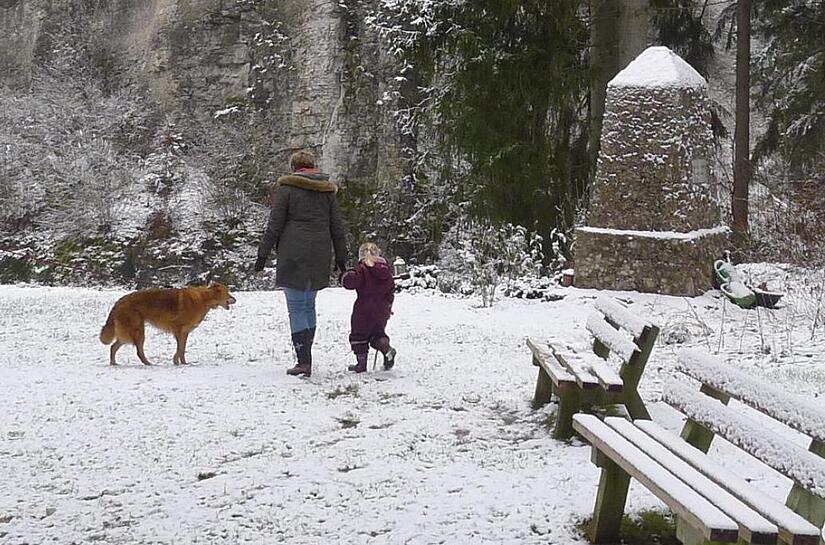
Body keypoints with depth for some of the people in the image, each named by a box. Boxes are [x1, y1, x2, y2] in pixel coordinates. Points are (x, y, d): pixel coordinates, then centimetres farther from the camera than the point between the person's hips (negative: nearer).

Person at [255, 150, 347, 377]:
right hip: (320, 256, 5)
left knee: (296, 307, -3)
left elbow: (274, 225, -4)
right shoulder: (327, 190, 11)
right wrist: (341, 257, 19)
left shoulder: (286, 188, -2)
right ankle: (305, 358, 15)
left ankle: (304, 360, -10)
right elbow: (337, 227, 13)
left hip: (293, 254, -5)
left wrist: (263, 254, 2)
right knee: (309, 305, 14)